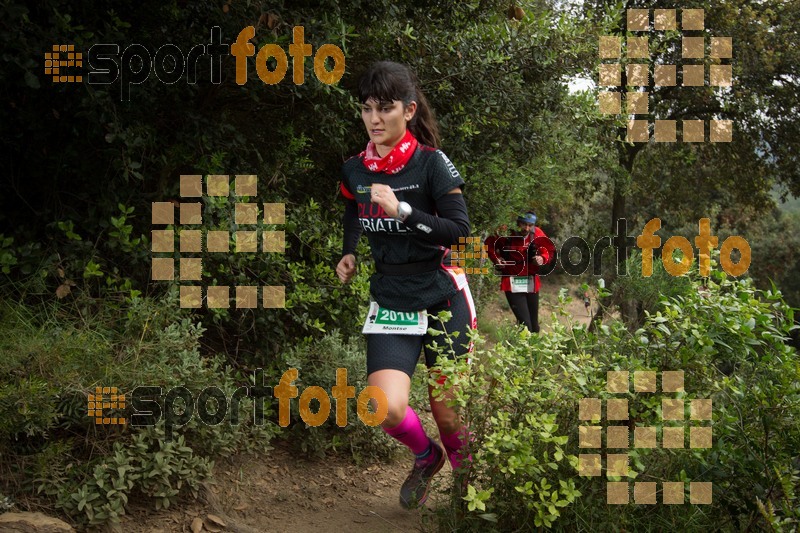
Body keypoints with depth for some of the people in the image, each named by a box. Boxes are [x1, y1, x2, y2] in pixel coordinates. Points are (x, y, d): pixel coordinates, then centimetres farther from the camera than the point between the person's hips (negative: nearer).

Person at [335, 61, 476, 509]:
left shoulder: (432, 163, -10)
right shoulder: (354, 171, 4)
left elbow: (460, 230, -17)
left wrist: (402, 210, -26)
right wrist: (349, 255, 11)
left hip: (443, 299, -3)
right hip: (391, 300, 3)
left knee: (447, 413, 2)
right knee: (385, 409, -17)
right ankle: (426, 458, 17)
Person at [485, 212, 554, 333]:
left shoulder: (537, 234, -7)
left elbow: (549, 250, 6)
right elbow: (489, 244, 6)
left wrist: (543, 258, -14)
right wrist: (496, 258, -8)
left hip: (531, 283, 3)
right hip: (512, 285, -3)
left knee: (534, 324, 13)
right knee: (525, 324, -14)